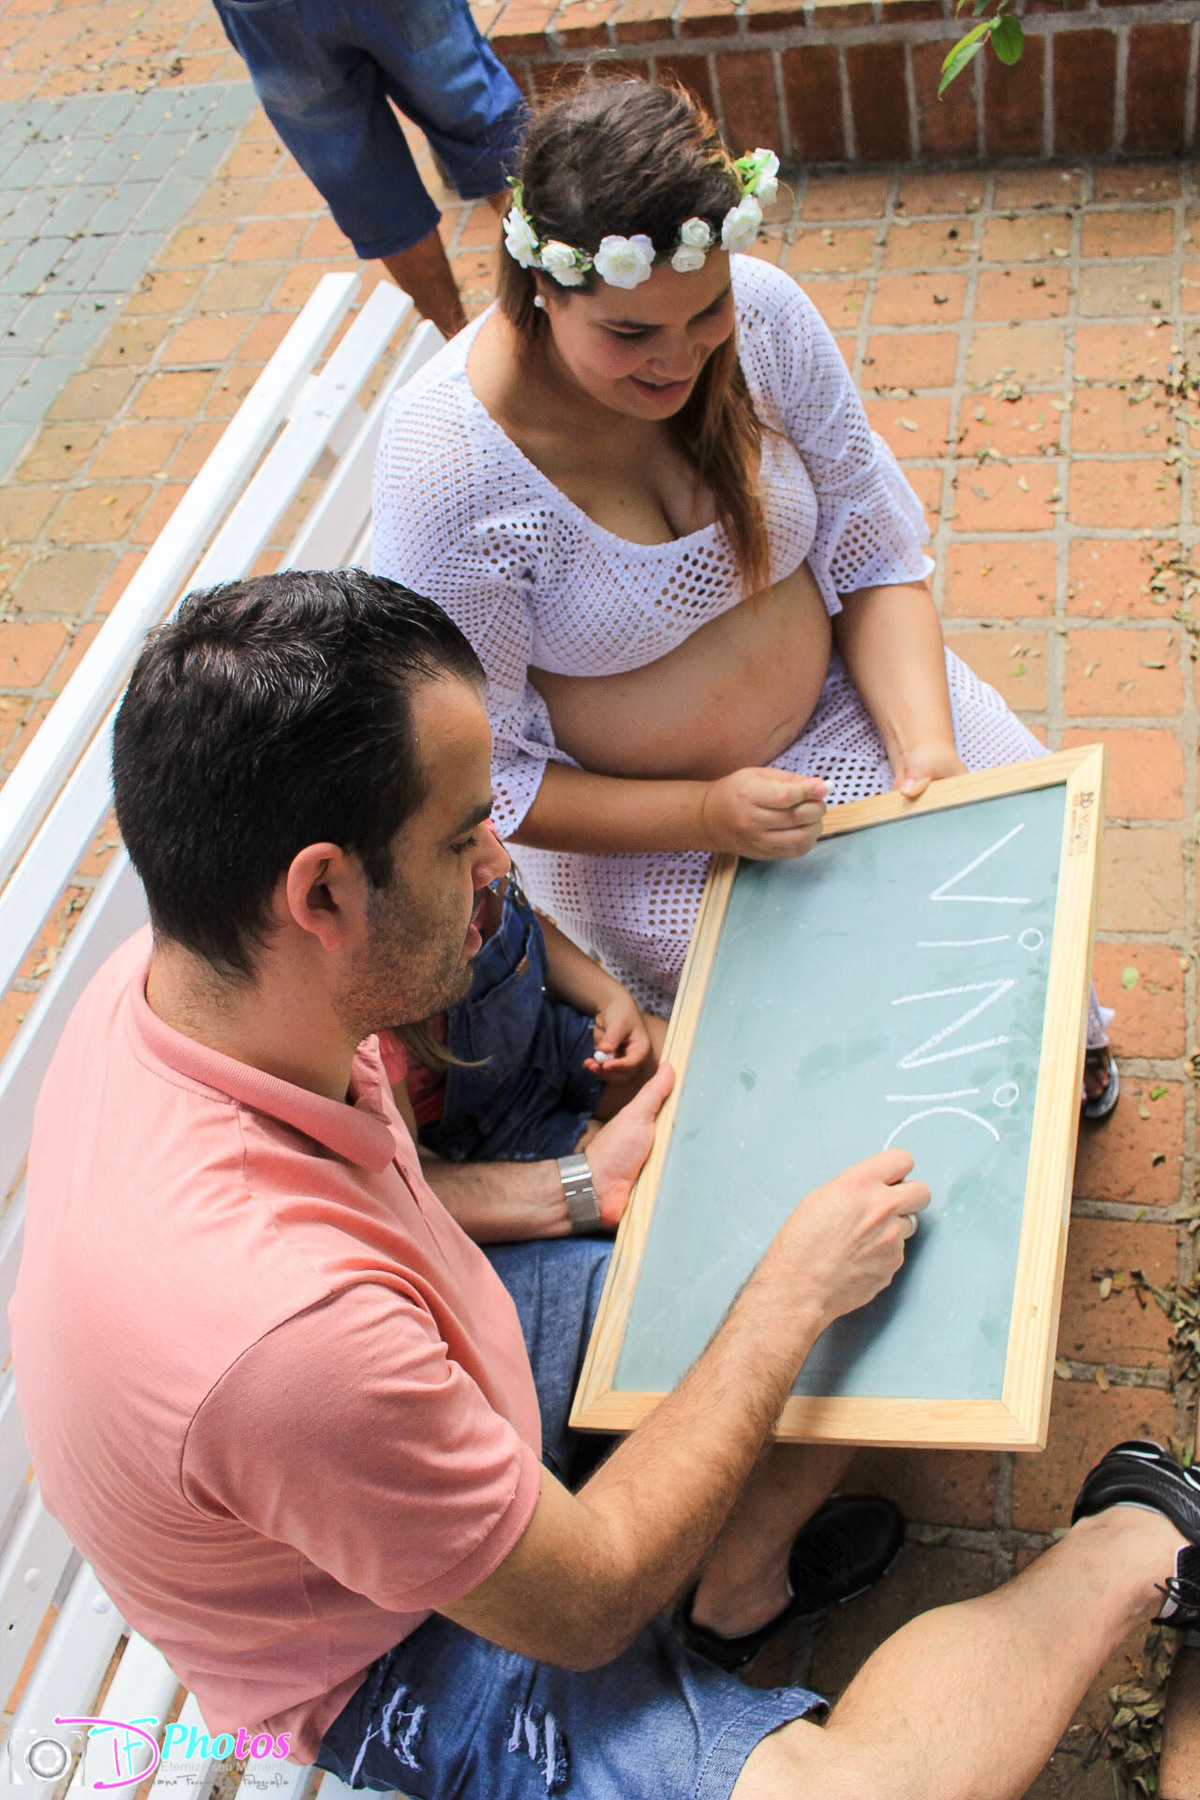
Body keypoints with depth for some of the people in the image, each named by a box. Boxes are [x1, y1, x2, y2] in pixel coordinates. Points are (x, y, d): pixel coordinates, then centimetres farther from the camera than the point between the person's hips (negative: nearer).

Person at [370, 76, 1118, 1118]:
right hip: (634, 827, -4)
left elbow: (874, 554, -5)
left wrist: (924, 743, -20)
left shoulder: (763, 312, -15)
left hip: (842, 707, 5)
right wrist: (704, 816, -26)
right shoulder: (446, 465, -26)